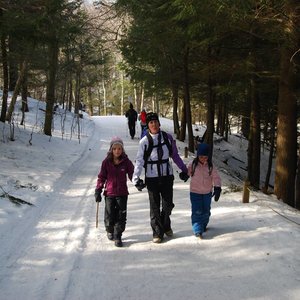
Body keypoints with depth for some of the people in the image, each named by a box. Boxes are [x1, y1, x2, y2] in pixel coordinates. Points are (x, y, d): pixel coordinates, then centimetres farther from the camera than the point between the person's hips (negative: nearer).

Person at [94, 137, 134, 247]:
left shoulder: (126, 162, -1)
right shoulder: (106, 162, -1)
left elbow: (132, 174, 6)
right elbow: (101, 177, 4)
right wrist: (98, 190, 0)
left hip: (122, 193, 0)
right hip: (109, 193, 0)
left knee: (121, 215, -1)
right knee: (110, 215, 6)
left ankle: (118, 237, 9)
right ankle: (110, 230, 34)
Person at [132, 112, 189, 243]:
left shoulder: (168, 137, 1)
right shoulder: (144, 141, -6)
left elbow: (175, 155, 12)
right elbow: (139, 161, -6)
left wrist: (183, 169, 15)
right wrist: (136, 178, -15)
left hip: (167, 175, 2)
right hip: (152, 177, -2)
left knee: (168, 205, 10)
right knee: (155, 207, 4)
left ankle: (166, 226, 35)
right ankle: (158, 232, 17)